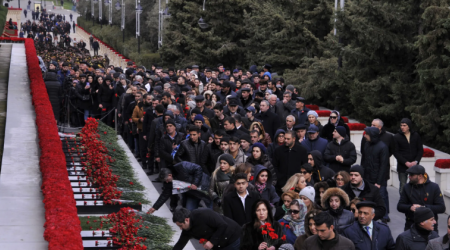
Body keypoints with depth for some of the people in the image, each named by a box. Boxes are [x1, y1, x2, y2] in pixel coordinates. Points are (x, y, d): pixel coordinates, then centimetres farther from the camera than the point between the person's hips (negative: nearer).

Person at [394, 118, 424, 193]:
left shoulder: (416, 135, 4)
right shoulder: (397, 137, -3)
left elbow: (420, 150, 6)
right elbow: (396, 152, -5)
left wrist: (416, 161, -9)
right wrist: (406, 162, -13)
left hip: (414, 165, 1)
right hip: (402, 166, -1)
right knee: (403, 186, 1)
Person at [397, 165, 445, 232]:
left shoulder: (434, 187, -2)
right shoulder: (407, 187, 5)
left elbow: (441, 208, -6)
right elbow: (399, 206, 6)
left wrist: (423, 207, -18)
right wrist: (410, 208, -16)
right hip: (411, 225, 2)